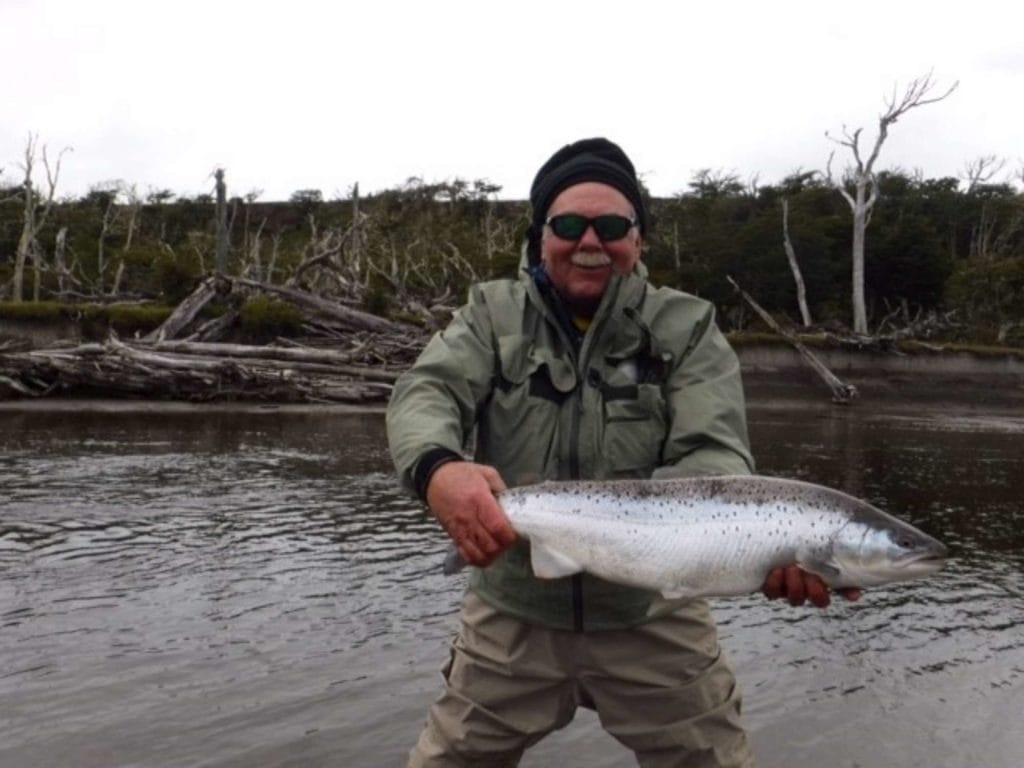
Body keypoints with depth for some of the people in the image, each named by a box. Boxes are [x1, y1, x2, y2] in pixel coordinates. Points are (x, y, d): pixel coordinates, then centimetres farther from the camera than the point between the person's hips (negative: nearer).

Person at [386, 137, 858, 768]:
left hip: (654, 620, 0)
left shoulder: (688, 329, -4)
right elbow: (426, 393, -15)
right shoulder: (494, 314, 0)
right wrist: (439, 468, -39)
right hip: (513, 616, 1)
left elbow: (709, 458, -15)